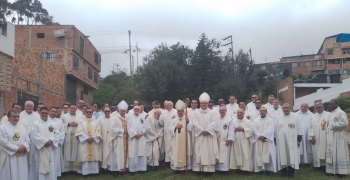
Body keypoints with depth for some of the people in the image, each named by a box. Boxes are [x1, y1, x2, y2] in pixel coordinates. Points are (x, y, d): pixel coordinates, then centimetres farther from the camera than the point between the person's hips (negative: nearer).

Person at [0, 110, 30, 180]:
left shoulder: (22, 127, 12)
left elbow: (27, 139, 9)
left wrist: (24, 146, -13)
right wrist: (17, 149, -15)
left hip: (21, 157, 5)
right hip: (9, 157, -5)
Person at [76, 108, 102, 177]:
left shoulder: (96, 121, 10)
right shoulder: (81, 121, 7)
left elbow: (98, 131, 1)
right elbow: (80, 131, -3)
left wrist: (92, 138, -14)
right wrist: (87, 138, -15)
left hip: (94, 142, 1)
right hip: (84, 142, -1)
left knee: (94, 156, 0)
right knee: (85, 156, -4)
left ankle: (93, 171, 6)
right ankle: (85, 172, 1)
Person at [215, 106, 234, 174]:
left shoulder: (229, 119, -4)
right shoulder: (216, 119, 8)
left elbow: (231, 130, -8)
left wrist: (229, 139, -13)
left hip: (225, 140, -4)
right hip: (218, 140, 4)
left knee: (225, 155, -3)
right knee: (218, 154, 7)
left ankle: (225, 168, 3)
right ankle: (218, 168, 14)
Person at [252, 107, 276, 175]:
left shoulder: (271, 120, 8)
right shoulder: (255, 121, 12)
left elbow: (270, 130, -7)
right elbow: (255, 130, 0)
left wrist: (263, 136, -17)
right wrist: (259, 136, -15)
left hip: (268, 140, -1)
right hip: (258, 140, 1)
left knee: (268, 155, -7)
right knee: (259, 155, -2)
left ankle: (268, 169, 0)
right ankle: (260, 169, 3)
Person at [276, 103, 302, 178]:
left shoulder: (295, 118, 3)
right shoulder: (279, 119, 10)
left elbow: (299, 129, 1)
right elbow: (276, 130, 11)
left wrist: (299, 140, -5)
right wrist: (275, 140, 8)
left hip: (292, 141, -2)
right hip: (281, 141, 2)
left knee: (292, 156, -1)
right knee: (283, 157, 4)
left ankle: (291, 172, 8)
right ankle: (284, 172, 13)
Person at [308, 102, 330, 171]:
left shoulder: (328, 115, 2)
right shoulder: (313, 116, 13)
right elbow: (311, 127, 6)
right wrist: (311, 137, -4)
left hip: (325, 138, -3)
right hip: (315, 139, 3)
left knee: (324, 152, -2)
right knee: (316, 153, 2)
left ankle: (324, 165, 4)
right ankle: (318, 165, 8)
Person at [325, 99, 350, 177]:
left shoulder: (340, 112, -10)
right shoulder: (331, 114, 17)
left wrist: (333, 126, -17)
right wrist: (328, 127, 5)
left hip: (338, 136, -8)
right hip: (331, 136, 9)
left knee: (339, 153, -4)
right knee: (331, 153, 8)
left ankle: (342, 171, 2)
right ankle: (332, 170, 14)